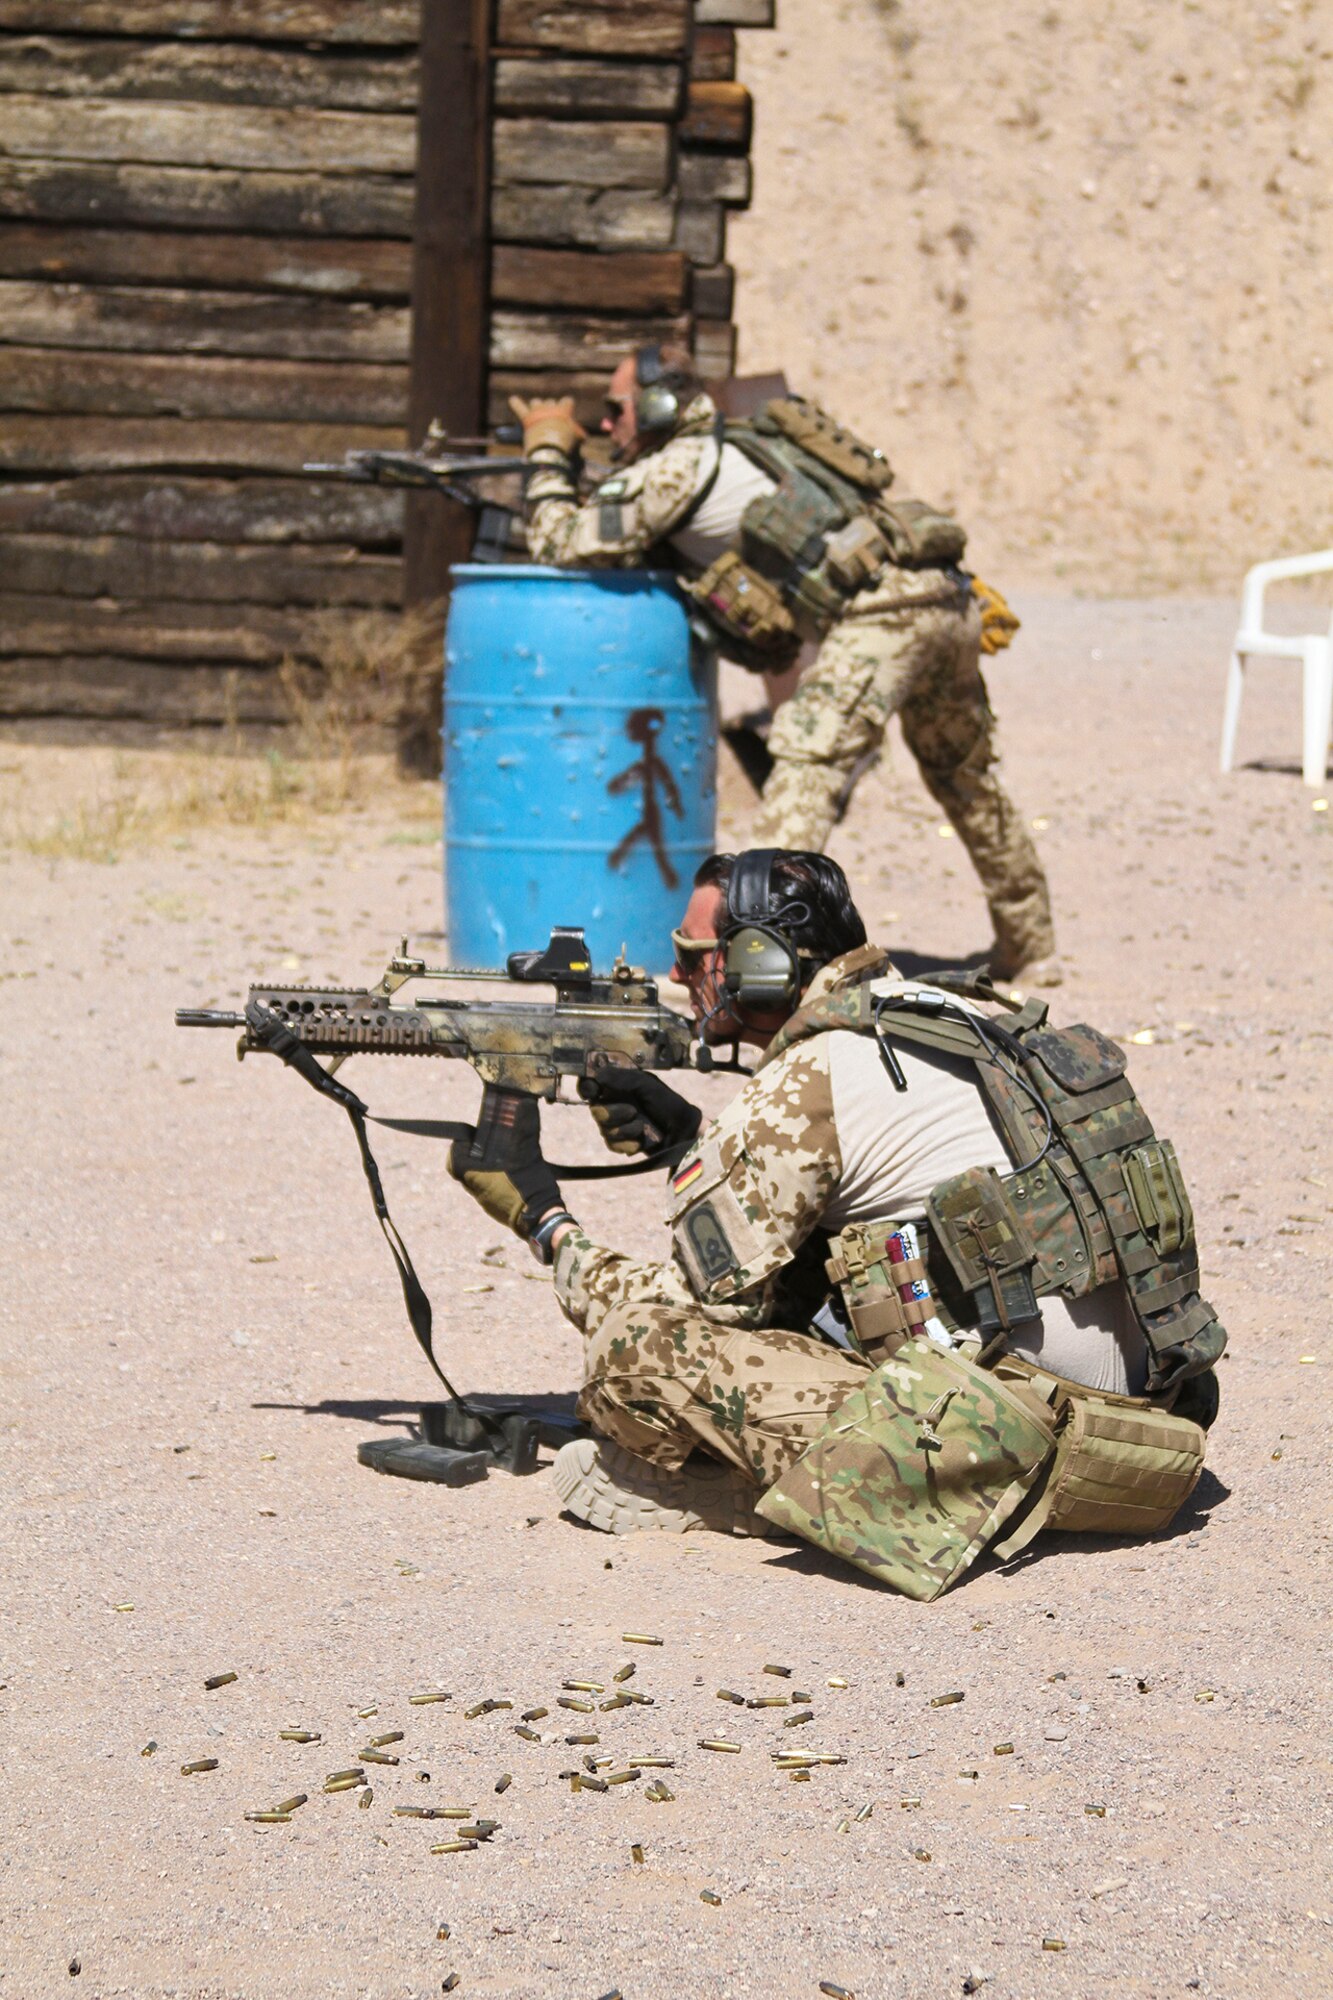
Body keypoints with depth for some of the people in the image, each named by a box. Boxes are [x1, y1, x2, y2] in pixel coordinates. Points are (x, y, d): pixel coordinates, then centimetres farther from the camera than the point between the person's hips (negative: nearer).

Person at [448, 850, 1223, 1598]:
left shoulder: (805, 1084, -8)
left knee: (632, 1349, -12)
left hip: (1018, 1430, -9)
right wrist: (691, 1134, 25)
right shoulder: (968, 1017, 15)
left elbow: (690, 1303, 0)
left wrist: (546, 1220, 15)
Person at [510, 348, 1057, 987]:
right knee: (967, 778, 22)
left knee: (807, 769, -13)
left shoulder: (679, 466, 1)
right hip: (951, 601, 9)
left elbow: (561, 545, 3)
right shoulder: (739, 448, 28)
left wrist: (549, 450, 17)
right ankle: (1031, 950, 35)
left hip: (880, 611, -9)